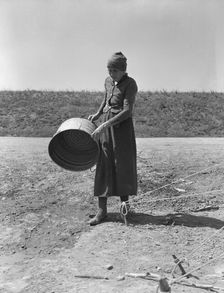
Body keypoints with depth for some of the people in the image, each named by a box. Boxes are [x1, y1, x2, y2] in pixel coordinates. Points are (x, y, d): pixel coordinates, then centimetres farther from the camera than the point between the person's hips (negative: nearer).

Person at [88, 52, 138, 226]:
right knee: (103, 167, 1)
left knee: (123, 167, 3)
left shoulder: (130, 84, -12)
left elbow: (127, 111, -21)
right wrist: (98, 114, 11)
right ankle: (102, 210, 6)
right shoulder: (108, 81, 8)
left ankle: (125, 204, 23)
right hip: (105, 127, 6)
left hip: (122, 127, -5)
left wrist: (104, 125, -27)